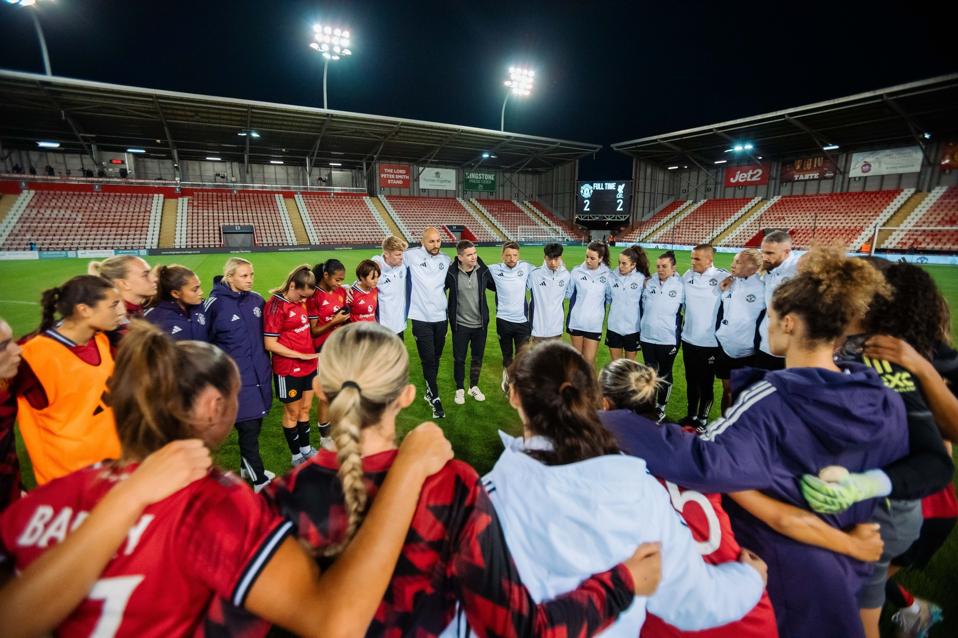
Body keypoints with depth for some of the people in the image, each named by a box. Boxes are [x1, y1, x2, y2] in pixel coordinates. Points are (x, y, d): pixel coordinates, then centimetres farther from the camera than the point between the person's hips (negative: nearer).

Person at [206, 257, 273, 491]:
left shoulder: (256, 299, 3)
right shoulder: (215, 304, -13)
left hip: (260, 372, 6)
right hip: (236, 377, -5)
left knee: (255, 423, 16)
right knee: (248, 427, -1)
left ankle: (248, 467, 37)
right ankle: (259, 480, 14)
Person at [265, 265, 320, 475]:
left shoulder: (300, 301, 3)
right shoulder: (276, 305, -18)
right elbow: (270, 344, -19)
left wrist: (311, 354, 4)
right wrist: (301, 355, -17)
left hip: (308, 366, 7)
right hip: (288, 370, -7)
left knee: (305, 409, 18)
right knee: (292, 412, 10)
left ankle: (306, 449, 35)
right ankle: (296, 456, 27)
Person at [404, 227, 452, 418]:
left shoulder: (446, 260, 6)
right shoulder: (412, 256, -6)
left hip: (441, 317, 4)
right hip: (421, 318, -4)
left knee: (436, 358, 15)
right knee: (428, 359, -2)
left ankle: (429, 390, 34)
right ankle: (435, 398, 11)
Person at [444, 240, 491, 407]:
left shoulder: (483, 271, -10)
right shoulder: (451, 273, -15)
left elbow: (496, 286, 6)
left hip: (480, 324, 2)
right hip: (460, 324, -2)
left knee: (478, 357, 15)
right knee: (459, 359, 10)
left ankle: (474, 387, 35)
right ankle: (460, 389, 30)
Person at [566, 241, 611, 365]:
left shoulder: (608, 275, -4)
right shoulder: (577, 271, -5)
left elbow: (610, 298, 8)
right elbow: (568, 293, 3)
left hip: (594, 324, 0)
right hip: (576, 322, 1)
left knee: (589, 360, 2)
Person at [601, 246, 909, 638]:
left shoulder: (772, 403, -30)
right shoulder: (887, 404, -9)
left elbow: (705, 462, -46)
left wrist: (605, 422, -43)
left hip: (778, 577, -5)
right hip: (846, 571, 5)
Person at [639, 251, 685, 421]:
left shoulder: (681, 286, -7)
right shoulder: (649, 283, 1)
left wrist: (679, 337, -1)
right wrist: (640, 330, 13)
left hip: (668, 340, -3)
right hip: (647, 338, 3)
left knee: (664, 375, 11)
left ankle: (661, 408, 25)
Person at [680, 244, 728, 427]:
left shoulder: (723, 278, -12)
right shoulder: (687, 276, 2)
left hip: (710, 342, -4)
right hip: (688, 339, 4)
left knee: (706, 383, 8)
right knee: (691, 381, 16)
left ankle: (703, 419, 24)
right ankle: (691, 415, 32)